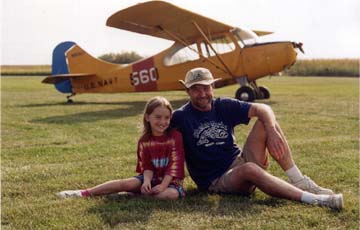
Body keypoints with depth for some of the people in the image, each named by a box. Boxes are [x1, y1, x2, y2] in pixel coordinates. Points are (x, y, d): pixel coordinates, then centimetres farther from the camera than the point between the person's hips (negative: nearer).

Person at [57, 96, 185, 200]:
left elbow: (175, 164, -16)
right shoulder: (144, 141, -1)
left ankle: (139, 193, -24)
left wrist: (163, 185, -24)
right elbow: (146, 166, -1)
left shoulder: (175, 136, -12)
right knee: (126, 183, -22)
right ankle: (85, 193, -18)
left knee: (172, 194, -36)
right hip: (152, 177, 3)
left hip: (170, 180, -2)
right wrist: (147, 181, -23)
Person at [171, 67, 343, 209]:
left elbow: (262, 109, -5)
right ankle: (314, 199, -40)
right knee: (249, 169, -39)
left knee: (265, 122, -14)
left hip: (239, 162, 5)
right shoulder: (181, 117, -5)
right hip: (216, 181, -5)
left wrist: (271, 131, -25)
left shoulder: (224, 106, 4)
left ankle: (299, 182, -19)